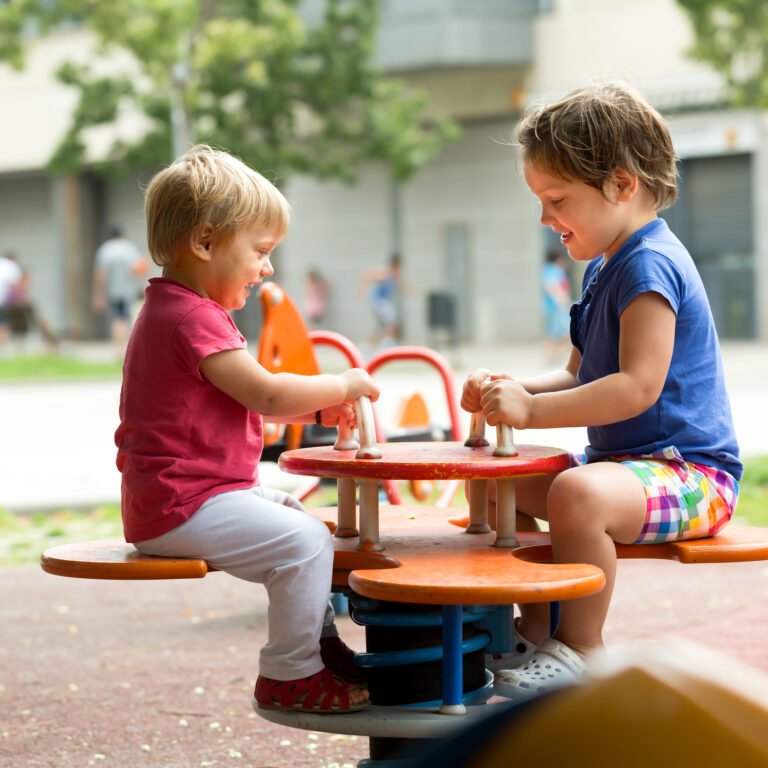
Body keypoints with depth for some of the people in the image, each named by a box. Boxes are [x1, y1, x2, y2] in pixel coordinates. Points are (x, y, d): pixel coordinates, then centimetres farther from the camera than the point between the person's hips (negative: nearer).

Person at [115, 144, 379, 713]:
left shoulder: (173, 310, 18)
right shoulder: (191, 318, -19)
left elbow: (246, 401, 23)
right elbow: (266, 395, -24)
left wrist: (318, 408, 10)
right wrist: (342, 385, -9)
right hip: (181, 508, -12)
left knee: (299, 516, 22)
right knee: (305, 541, -20)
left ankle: (320, 645, 28)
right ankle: (289, 676, -11)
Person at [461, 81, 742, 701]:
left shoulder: (649, 265, -18)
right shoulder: (605, 268, 15)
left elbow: (638, 387, -28)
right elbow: (581, 377, 21)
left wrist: (533, 410, -26)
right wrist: (517, 390, 2)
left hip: (690, 474, -11)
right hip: (629, 461, 11)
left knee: (578, 494, -39)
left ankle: (580, 651, -23)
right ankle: (535, 631, 20)